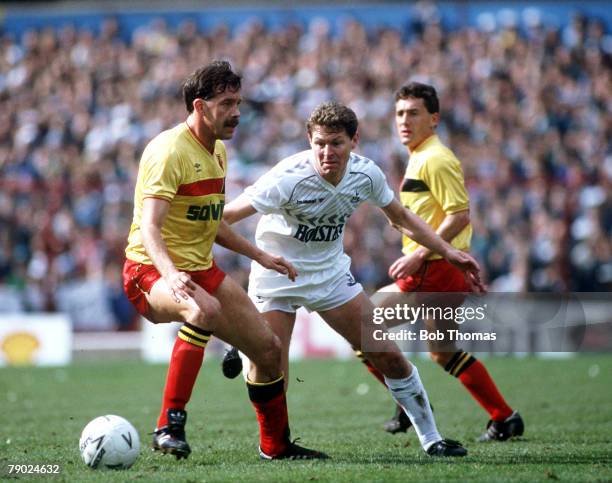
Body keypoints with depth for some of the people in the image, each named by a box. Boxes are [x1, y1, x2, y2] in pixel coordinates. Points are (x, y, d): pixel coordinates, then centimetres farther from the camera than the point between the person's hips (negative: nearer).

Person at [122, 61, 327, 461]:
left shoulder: (217, 151, 11)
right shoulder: (170, 151, -18)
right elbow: (149, 226, -29)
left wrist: (260, 256, 22)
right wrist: (170, 275, -46)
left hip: (201, 270, 9)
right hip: (151, 271, -9)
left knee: (268, 349, 9)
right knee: (205, 309, -40)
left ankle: (276, 446, 29)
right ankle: (170, 425, -35)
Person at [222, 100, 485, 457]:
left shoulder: (366, 174, -11)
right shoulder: (289, 178, -28)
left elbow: (401, 218, 8)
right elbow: (226, 217, -27)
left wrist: (448, 252, 3)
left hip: (331, 273, 4)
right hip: (277, 276, -4)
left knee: (390, 356, 1)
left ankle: (431, 439, 15)